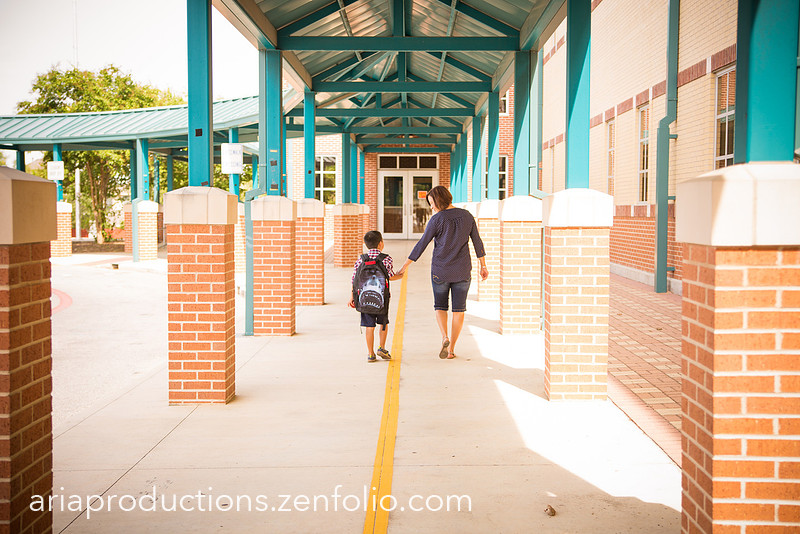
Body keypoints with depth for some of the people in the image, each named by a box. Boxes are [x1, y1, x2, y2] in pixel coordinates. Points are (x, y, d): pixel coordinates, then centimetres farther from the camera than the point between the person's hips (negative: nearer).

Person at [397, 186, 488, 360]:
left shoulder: (437, 219, -11)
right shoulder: (467, 216, 1)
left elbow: (421, 245, -10)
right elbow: (477, 242, 5)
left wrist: (405, 266, -5)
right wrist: (483, 266, 14)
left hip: (440, 270, -2)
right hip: (462, 270, 3)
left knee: (440, 306, 14)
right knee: (459, 309, 10)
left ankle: (445, 338, -10)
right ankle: (451, 349, 8)